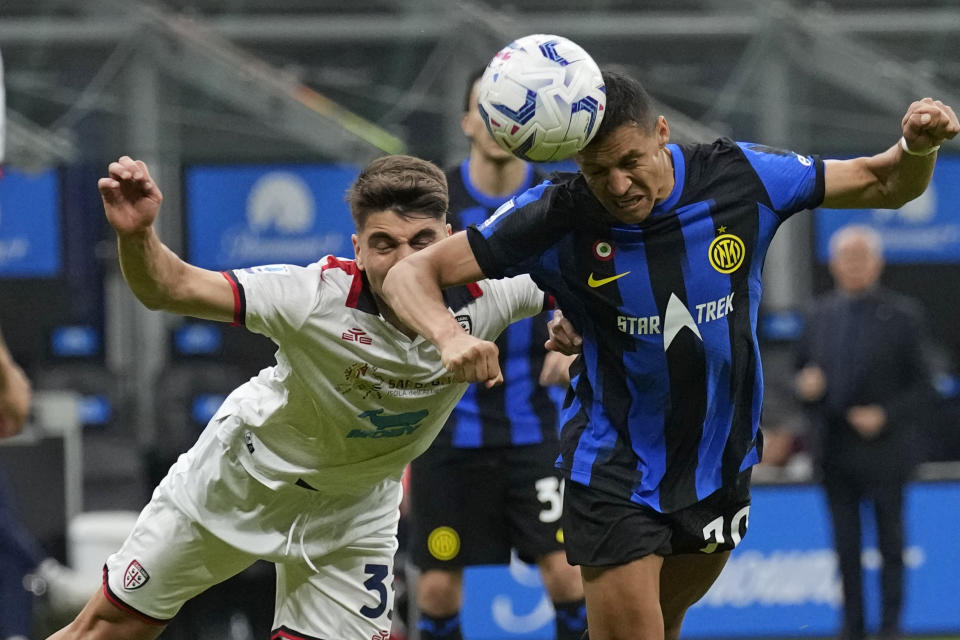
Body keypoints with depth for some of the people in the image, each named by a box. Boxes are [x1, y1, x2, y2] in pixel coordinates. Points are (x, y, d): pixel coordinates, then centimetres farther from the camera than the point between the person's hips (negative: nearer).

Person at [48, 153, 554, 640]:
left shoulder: (484, 296, -27)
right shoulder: (319, 296, -36)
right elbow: (171, 288, -38)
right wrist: (136, 235, -59)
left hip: (353, 510, 3)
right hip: (245, 475, -2)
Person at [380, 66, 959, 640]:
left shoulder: (741, 177, -14)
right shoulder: (558, 217, -20)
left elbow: (885, 184, -2)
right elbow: (411, 275, -19)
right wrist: (450, 338, -40)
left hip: (721, 463, 3)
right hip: (615, 477, -3)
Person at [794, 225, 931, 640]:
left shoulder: (901, 316, -3)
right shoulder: (820, 314, 10)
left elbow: (920, 388, -3)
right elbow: (804, 370, 19)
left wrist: (885, 416, -16)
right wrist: (806, 385, -4)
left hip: (883, 449, -4)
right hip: (835, 451, 4)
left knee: (890, 544, 1)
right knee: (846, 548, 6)